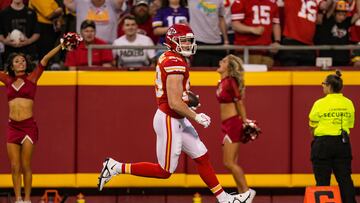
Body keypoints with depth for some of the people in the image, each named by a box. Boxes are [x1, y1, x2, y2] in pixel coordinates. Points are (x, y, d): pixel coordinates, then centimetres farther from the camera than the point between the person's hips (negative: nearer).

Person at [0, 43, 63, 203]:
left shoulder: (31, 79, 4)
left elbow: (45, 59, -3)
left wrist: (61, 46, -11)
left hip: (28, 126, -3)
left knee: (26, 166, -2)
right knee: (14, 167, 2)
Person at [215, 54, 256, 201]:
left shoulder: (230, 82, -14)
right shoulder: (221, 83, 11)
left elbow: (239, 103, -11)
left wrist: (245, 122, -8)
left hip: (233, 123, -9)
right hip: (226, 125, 9)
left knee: (229, 162, -9)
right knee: (231, 163, 9)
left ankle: (246, 191, -2)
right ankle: (242, 194, 12)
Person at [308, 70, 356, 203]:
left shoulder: (320, 104, -9)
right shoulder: (348, 104, 5)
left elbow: (312, 126, -1)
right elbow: (350, 125, 9)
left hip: (323, 142, -4)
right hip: (343, 142, 4)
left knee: (323, 181, 0)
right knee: (345, 179, 7)